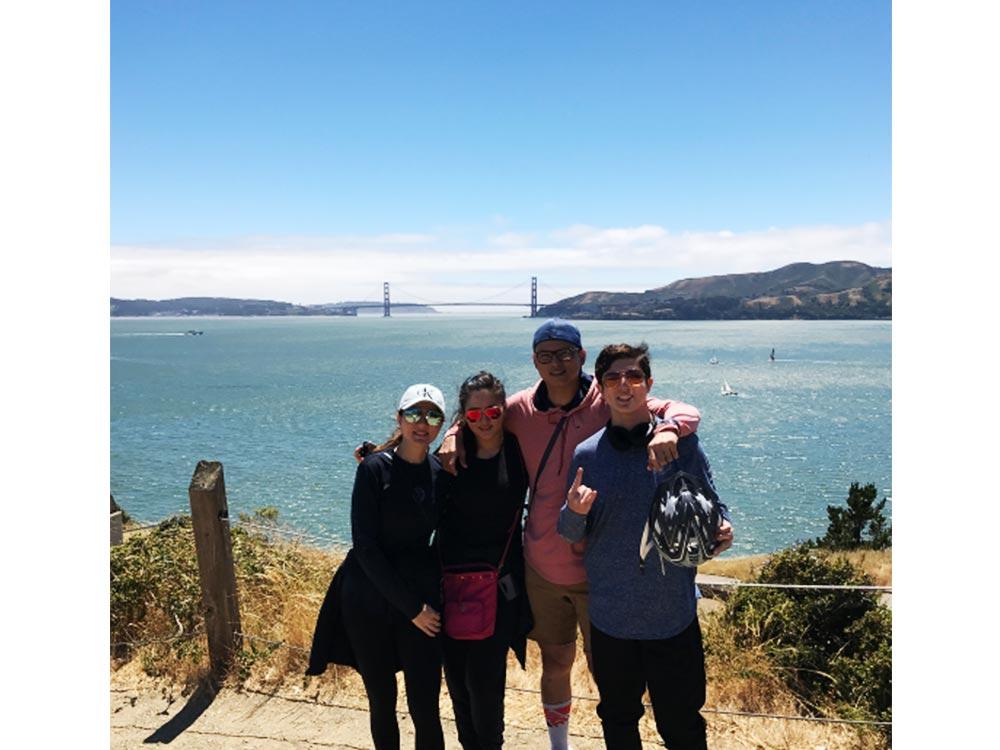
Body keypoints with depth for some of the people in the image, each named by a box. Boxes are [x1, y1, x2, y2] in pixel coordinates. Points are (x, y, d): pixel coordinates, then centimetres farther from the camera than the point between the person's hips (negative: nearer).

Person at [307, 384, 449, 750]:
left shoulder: (441, 474, 0)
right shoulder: (374, 469, -11)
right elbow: (365, 546, -14)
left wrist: (424, 602, -1)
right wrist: (410, 606, -13)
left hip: (422, 602, 2)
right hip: (370, 602, -2)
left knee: (425, 708, 1)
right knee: (381, 703, 11)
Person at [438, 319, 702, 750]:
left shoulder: (609, 403, -11)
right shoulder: (521, 409, -2)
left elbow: (684, 412, -14)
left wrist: (666, 431, -36)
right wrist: (454, 435, -5)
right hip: (542, 569, 3)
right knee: (555, 665, 21)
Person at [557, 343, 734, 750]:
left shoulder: (681, 442, -6)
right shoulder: (587, 454, -1)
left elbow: (711, 507, 1)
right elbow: (570, 533, 2)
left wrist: (722, 532, -21)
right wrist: (575, 512, -20)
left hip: (674, 614, -1)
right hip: (610, 616, 2)